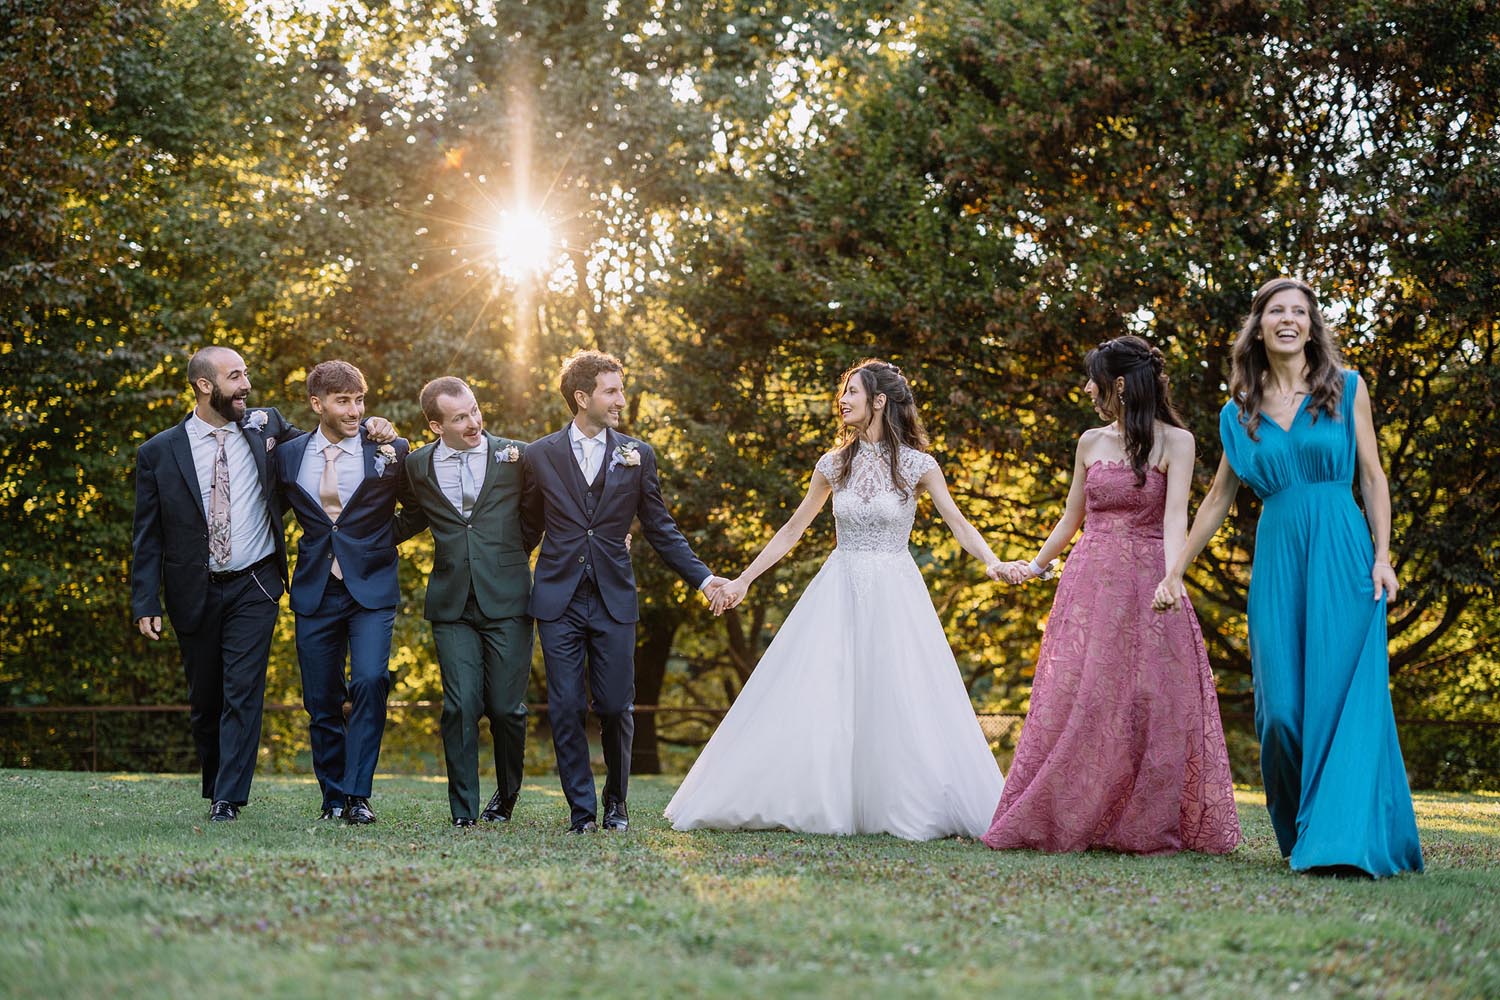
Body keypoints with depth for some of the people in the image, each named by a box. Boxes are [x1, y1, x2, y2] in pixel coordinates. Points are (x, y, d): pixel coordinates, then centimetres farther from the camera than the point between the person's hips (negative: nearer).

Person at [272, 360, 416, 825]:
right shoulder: (288, 455, 6)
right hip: (314, 592, 3)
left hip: (371, 589, -3)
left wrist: (384, 539, 3)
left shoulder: (389, 451, -1)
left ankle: (358, 795, -15)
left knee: (370, 681, -20)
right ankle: (333, 796, 18)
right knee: (321, 702, 5)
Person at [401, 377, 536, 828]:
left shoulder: (516, 455, 3)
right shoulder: (418, 465, 8)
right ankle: (464, 809, 2)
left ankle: (506, 798, 24)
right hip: (452, 604, 1)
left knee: (506, 708, 1)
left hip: (506, 601, -1)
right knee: (460, 707, -6)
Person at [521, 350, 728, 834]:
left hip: (613, 599, 1)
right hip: (558, 599, 0)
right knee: (566, 709, -2)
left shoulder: (638, 456, 6)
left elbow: (660, 529, 9)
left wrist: (702, 577, 0)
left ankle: (616, 799, 22)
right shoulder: (539, 456, 4)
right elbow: (528, 528, 12)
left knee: (615, 707, 1)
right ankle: (582, 809, 8)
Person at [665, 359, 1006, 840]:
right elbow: (792, 530, 12)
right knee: (809, 701, -1)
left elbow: (958, 524, -6)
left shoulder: (917, 464, -3)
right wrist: (744, 579, 11)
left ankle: (906, 809, 6)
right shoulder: (833, 465, 6)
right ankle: (807, 802, 7)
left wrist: (991, 561, -25)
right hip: (839, 594, 3)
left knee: (904, 705, -5)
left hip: (894, 594, -3)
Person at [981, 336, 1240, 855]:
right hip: (1089, 581, 4)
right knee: (1073, 700, -2)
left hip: (1147, 584, -4)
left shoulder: (1175, 441, -3)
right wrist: (1036, 564, 30)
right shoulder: (1090, 442, 11)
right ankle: (1060, 820, 2)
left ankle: (1147, 827, 3)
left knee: (1151, 705, -4)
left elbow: (1175, 515, -15)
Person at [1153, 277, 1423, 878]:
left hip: (1341, 553, -2)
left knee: (1340, 690, -9)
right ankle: (1299, 833, 13)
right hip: (1276, 558, 2)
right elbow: (1217, 500, 20)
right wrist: (1175, 571, 19)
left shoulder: (1347, 389, 7)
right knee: (1281, 704, -3)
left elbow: (1372, 476, 6)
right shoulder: (1241, 411, 13)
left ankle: (1343, 839, -10)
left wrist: (1382, 556, -5)